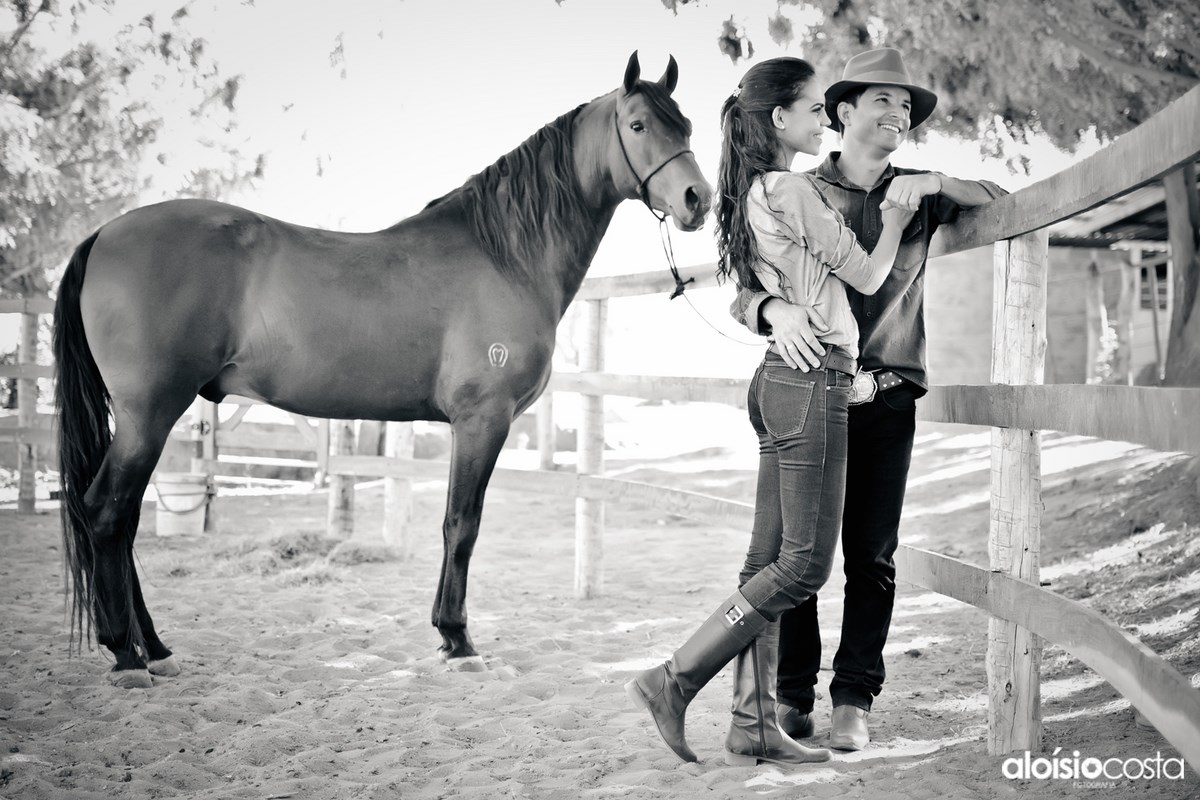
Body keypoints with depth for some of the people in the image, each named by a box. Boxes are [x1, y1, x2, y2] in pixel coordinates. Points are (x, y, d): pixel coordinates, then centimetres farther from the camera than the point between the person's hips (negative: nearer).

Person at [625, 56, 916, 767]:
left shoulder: (752, 193, 16)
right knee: (803, 564, -4)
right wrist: (899, 211, 12)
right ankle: (673, 682, -3)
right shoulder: (794, 190, -12)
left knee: (771, 558, 7)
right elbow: (867, 276, -4)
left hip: (780, 377, 10)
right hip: (814, 380, -10)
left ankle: (754, 725, 10)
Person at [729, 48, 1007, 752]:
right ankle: (792, 694, 12)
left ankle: (853, 700, 10)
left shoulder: (918, 195, 12)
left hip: (888, 399, 2)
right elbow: (746, 291, -1)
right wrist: (775, 310, -25)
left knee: (873, 555, 2)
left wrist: (937, 182, -8)